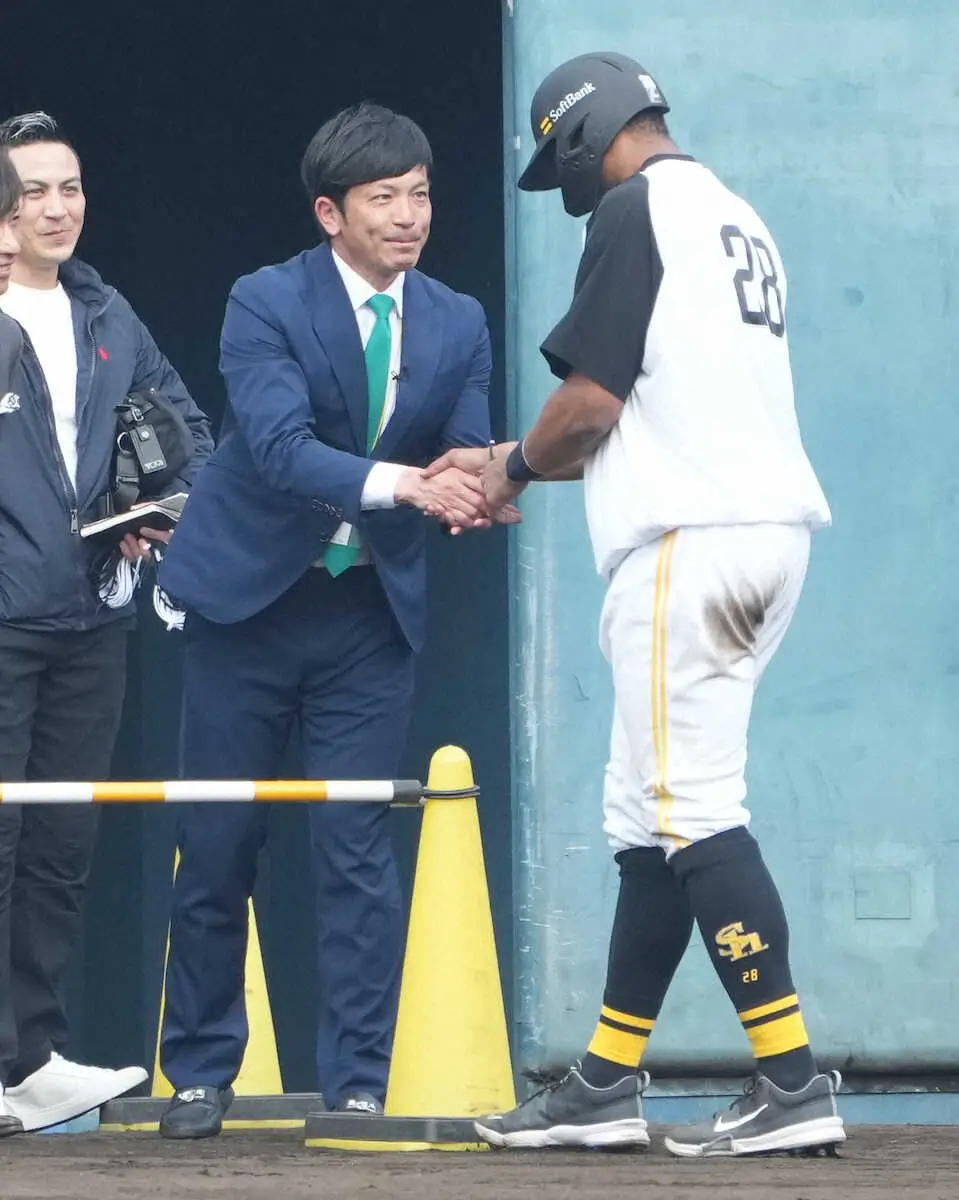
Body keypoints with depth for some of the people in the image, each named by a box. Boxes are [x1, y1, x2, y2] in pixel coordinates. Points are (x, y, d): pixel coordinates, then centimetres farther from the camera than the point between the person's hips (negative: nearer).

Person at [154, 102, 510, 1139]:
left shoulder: (457, 326, 2)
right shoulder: (266, 305, -12)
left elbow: (465, 461, 0)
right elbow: (281, 448, -25)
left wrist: (478, 494, -26)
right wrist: (404, 483, -40)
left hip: (371, 614, 2)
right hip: (250, 602, -2)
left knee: (358, 851, -4)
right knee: (216, 848, 3)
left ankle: (357, 1087, 0)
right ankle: (201, 1073, 15)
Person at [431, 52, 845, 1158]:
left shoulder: (635, 210, -6)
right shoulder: (735, 219, 22)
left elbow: (591, 402, -11)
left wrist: (519, 466, 10)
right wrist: (522, 467, 27)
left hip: (692, 541, -10)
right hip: (767, 524, 10)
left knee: (689, 814, -12)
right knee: (652, 814, 13)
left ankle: (791, 1083, -17)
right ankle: (608, 1083, 16)